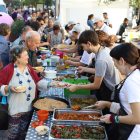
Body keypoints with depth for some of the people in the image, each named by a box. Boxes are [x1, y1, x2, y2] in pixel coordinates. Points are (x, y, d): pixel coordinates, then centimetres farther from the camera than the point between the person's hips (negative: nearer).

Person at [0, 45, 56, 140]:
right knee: (13, 132, 8)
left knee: (23, 130, 19)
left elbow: (38, 81, 10)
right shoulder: (8, 70, -13)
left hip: (28, 107, 6)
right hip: (15, 108, -5)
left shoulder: (29, 68, 7)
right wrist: (9, 89, -27)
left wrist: (49, 84, -3)